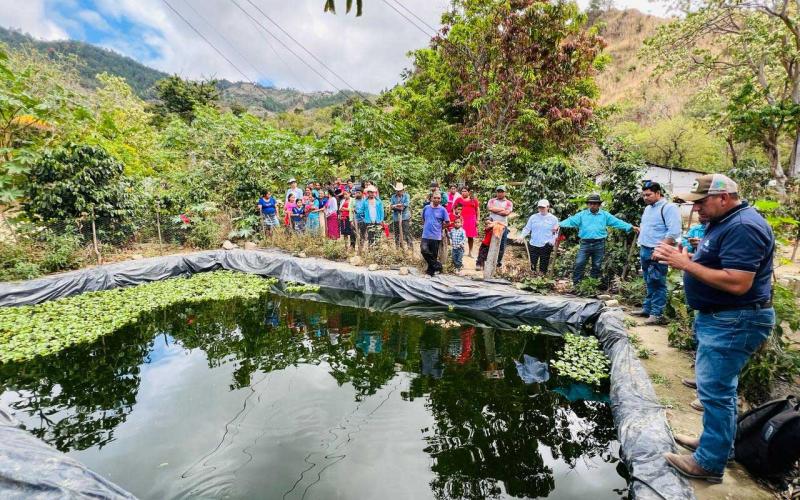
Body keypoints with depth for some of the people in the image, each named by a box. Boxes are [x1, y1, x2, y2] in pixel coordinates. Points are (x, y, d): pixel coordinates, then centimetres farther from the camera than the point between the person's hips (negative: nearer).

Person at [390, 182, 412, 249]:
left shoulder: (406, 196, 3)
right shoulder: (393, 197, 11)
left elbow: (407, 204, -12)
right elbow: (391, 206, 1)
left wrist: (396, 205, -9)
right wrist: (400, 207, -14)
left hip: (405, 217, -3)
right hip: (396, 218, 3)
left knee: (407, 232, -8)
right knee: (397, 233, 8)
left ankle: (409, 246, -4)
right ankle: (397, 246, 17)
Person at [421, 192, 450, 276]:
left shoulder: (442, 210, -3)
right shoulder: (426, 208, 5)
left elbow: (447, 223, 2)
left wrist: (438, 227, 6)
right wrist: (426, 227, 9)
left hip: (436, 237, -2)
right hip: (425, 235, 2)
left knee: (434, 256, 5)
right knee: (424, 250, -19)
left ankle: (430, 272, 22)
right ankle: (437, 265, -3)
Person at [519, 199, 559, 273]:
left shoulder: (553, 218, 2)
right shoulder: (533, 217, 5)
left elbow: (556, 232, 4)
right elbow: (527, 228, 6)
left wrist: (553, 240, -13)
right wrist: (522, 235, -12)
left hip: (546, 246, -1)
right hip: (533, 245, 2)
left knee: (544, 265, 4)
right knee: (533, 263, 8)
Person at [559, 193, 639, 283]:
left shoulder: (605, 215, 7)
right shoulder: (582, 214, 4)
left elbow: (617, 222, 4)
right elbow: (571, 220, -8)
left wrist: (631, 227, -5)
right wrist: (559, 225, -24)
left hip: (599, 244, 1)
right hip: (585, 243, -1)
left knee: (597, 266, 10)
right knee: (579, 264, -6)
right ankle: (576, 284, 3)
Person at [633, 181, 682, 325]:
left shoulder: (669, 207, -11)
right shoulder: (648, 208, 17)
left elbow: (674, 232, -18)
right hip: (644, 250, 8)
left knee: (657, 283, -5)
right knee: (649, 283, 15)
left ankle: (657, 314, 1)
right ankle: (647, 309, 23)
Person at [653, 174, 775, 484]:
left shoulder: (743, 227, -21)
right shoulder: (723, 222, 12)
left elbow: (737, 284, -28)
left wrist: (686, 264, -25)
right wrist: (682, 258, 1)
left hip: (735, 323, -11)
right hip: (720, 318, 11)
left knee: (715, 390, -3)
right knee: (717, 388, 20)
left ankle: (710, 463, 8)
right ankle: (714, 439, 35)